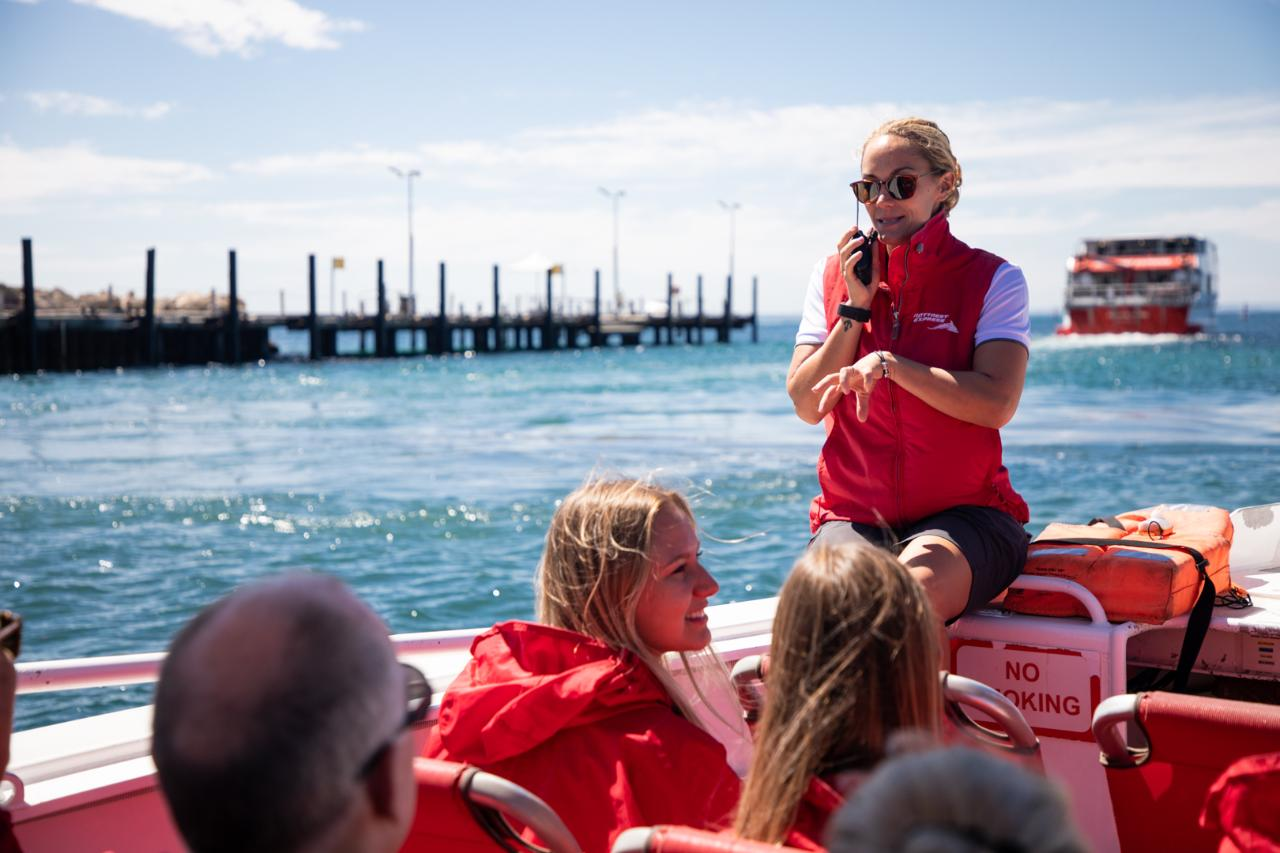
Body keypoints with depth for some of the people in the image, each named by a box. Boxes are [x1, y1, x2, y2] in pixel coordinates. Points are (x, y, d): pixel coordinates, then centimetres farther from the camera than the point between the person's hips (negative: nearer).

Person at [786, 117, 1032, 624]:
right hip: (853, 514, 2)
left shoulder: (991, 279, 3)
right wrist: (855, 307, -3)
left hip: (962, 512, -1)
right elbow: (806, 405, 5)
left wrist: (886, 364, -16)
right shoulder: (833, 277, 12)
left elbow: (997, 404, -11)